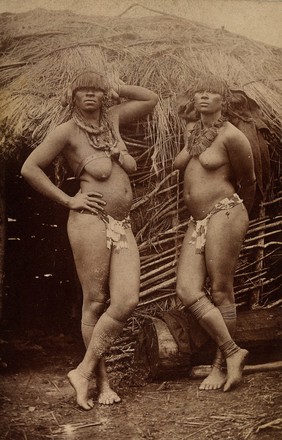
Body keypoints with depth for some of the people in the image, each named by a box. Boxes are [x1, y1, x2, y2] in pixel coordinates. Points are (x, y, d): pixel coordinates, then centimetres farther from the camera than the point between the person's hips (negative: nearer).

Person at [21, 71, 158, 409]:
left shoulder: (112, 119, 16)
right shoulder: (68, 131, 0)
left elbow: (151, 99, 27)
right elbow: (29, 168, -3)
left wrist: (115, 88, 16)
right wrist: (68, 200, -6)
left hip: (122, 228, 6)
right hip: (91, 221, -6)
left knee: (126, 302, -7)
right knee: (95, 303, -3)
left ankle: (84, 370, 2)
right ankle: (102, 381, 9)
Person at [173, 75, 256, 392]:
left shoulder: (230, 136, -7)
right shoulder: (190, 129, 14)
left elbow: (249, 182, 2)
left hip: (224, 215, -7)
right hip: (197, 222, 8)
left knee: (220, 291, -4)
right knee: (187, 291, -5)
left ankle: (221, 364, 10)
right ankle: (233, 352, 3)